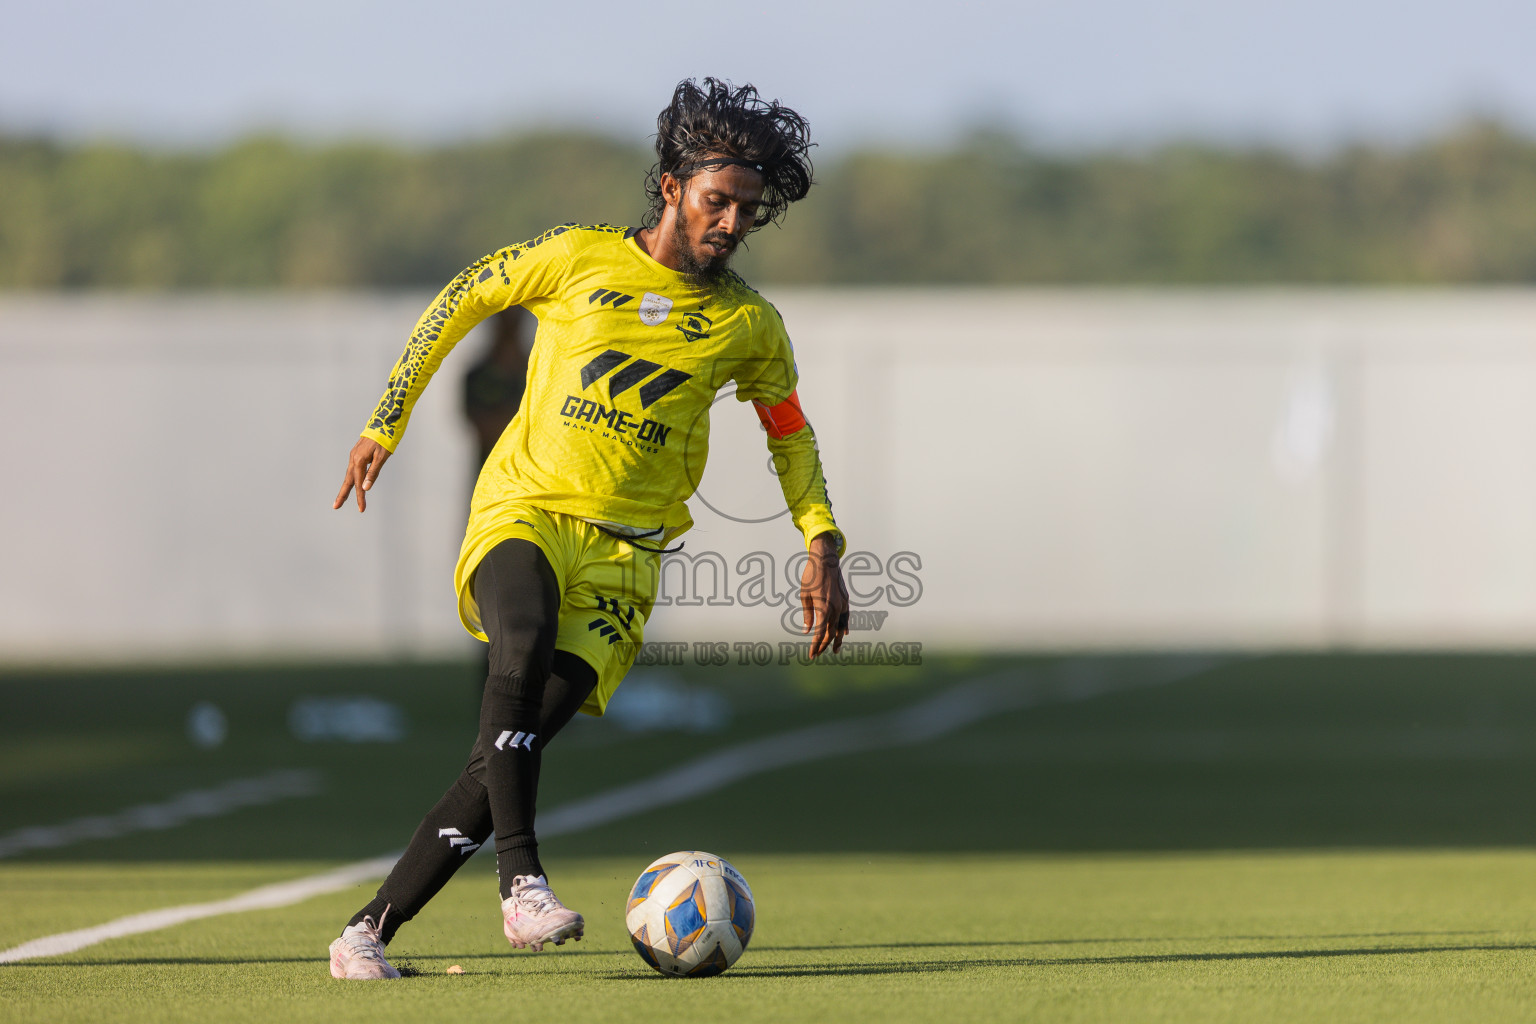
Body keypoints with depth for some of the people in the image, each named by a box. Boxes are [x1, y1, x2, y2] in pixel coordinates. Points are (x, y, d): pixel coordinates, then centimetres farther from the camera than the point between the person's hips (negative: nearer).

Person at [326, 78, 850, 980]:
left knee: (524, 736, -14)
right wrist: (386, 425, 14)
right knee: (524, 637, -37)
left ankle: (374, 929, -6)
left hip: (625, 551, 2)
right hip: (525, 508, -2)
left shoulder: (749, 325, 9)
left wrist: (823, 546, 12)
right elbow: (460, 301, 15)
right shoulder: (581, 257, 3)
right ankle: (523, 879, -39)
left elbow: (790, 433, 24)